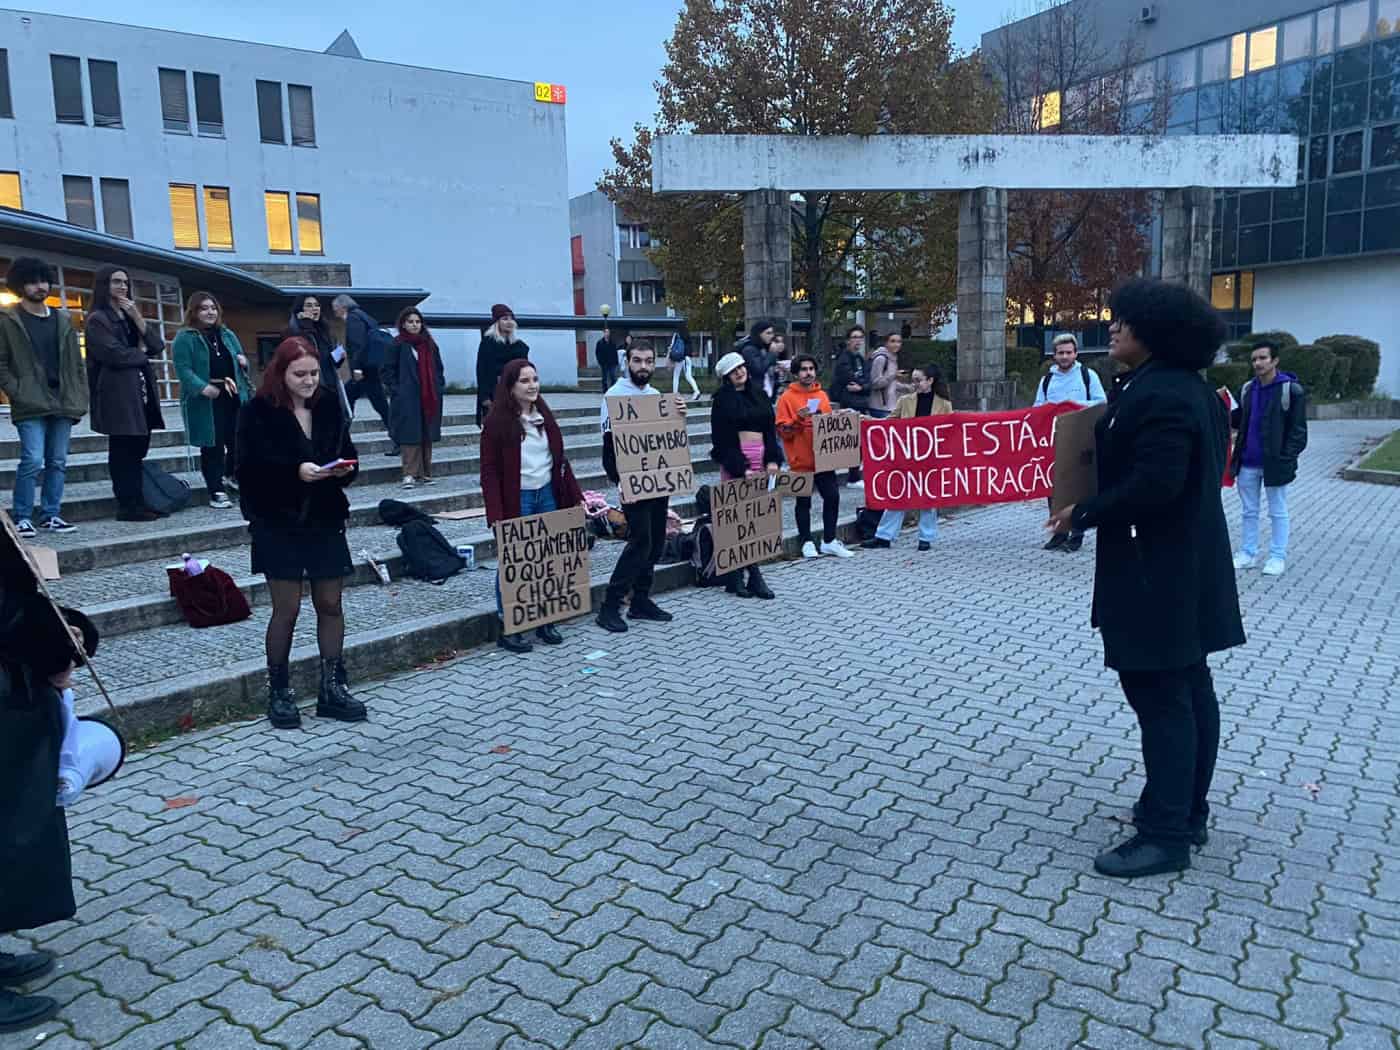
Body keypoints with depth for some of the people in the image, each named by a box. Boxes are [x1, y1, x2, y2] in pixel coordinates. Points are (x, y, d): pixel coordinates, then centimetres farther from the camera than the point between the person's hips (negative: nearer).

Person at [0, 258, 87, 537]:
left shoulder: (63, 320, 15)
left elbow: (76, 363, 14)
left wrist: (79, 399, 7)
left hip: (63, 404, 4)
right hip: (30, 406, -4)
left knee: (58, 462, 6)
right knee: (33, 460, -12)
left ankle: (51, 515, 14)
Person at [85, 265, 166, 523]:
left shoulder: (129, 316, 21)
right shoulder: (97, 319, -4)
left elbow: (158, 347, 9)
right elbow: (115, 355, -16)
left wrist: (138, 318, -2)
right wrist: (141, 352, 1)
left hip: (140, 391, 8)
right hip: (117, 393, -7)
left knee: (138, 449, 8)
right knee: (123, 451, -5)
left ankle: (138, 502, 12)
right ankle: (128, 506, -2)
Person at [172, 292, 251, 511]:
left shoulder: (227, 335, 16)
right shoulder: (185, 338, -5)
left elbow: (241, 359, 26)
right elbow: (183, 369, -14)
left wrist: (243, 361, 0)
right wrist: (203, 387, -28)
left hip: (233, 396, 6)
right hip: (206, 400, -6)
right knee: (212, 446, -2)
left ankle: (231, 476, 35)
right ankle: (217, 491, 4)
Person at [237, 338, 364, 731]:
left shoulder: (330, 407, 5)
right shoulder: (258, 413, -7)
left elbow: (349, 459, 8)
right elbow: (252, 469, -14)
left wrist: (342, 469, -14)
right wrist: (295, 471, -27)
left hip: (325, 520, 4)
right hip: (279, 524, -4)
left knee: (330, 605, 8)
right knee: (287, 608, 2)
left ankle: (332, 687, 20)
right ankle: (278, 691, 18)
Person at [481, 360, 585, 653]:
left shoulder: (544, 416, 9)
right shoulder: (497, 421, -9)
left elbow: (560, 458, 14)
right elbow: (489, 471, -11)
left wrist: (575, 494, 8)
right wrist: (496, 515, -18)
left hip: (548, 496, 6)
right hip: (516, 500, -5)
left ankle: (545, 621, 21)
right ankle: (507, 629, 11)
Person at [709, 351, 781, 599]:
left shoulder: (759, 394, 16)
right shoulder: (723, 399, 0)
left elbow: (770, 429, 14)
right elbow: (723, 439, -5)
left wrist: (773, 459, 0)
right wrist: (740, 467, -13)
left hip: (761, 459, 5)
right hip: (735, 462, -5)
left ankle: (754, 574, 4)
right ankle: (735, 577, 0)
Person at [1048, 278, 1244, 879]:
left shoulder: (1157, 395, -21)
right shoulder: (1187, 387, 12)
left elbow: (1153, 485, -28)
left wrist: (1084, 513, -16)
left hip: (1158, 572, -11)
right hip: (1187, 565, 11)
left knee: (1159, 695, -4)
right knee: (1189, 691, 16)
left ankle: (1166, 836, 5)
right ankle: (1187, 811, 29)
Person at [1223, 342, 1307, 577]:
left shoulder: (1291, 390, -10)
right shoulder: (1247, 389, 7)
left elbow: (1298, 430, -10)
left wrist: (1287, 459, -18)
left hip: (1275, 463, -5)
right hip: (1247, 463, 5)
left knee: (1278, 512, 8)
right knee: (1248, 511, 13)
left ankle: (1278, 557, 16)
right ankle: (1247, 554, 22)